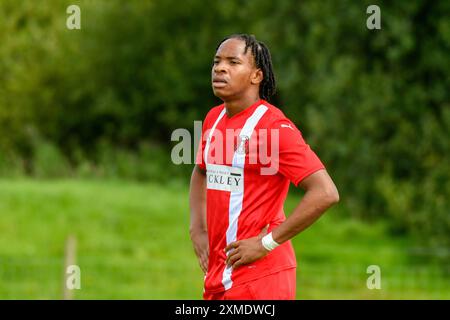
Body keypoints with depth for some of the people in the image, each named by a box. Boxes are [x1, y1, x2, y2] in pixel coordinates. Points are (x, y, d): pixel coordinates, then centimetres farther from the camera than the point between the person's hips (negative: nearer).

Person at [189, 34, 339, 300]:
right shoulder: (214, 118, 10)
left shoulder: (273, 126, -14)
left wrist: (267, 243, -18)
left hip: (258, 276, -8)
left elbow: (326, 193, -22)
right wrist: (198, 229, 15)